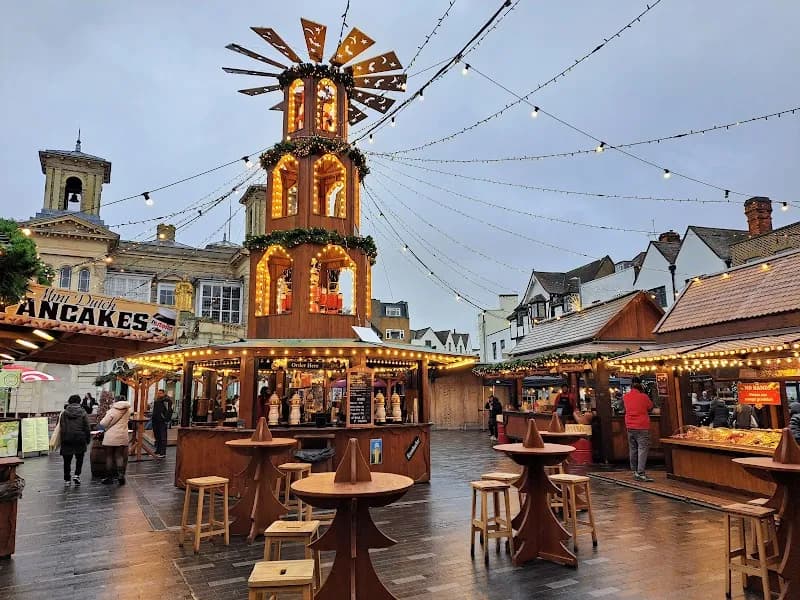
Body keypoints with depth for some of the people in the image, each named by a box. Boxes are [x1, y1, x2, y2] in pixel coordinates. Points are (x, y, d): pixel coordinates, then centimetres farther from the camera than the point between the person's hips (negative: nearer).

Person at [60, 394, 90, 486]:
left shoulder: (64, 413, 2)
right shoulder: (82, 413, -2)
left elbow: (61, 428, 0)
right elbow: (87, 428, -1)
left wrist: (62, 439, 5)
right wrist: (87, 440, 8)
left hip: (67, 439, 1)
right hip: (80, 439, -1)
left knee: (67, 460, 8)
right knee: (79, 458, 14)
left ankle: (67, 480, 12)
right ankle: (77, 475, -1)